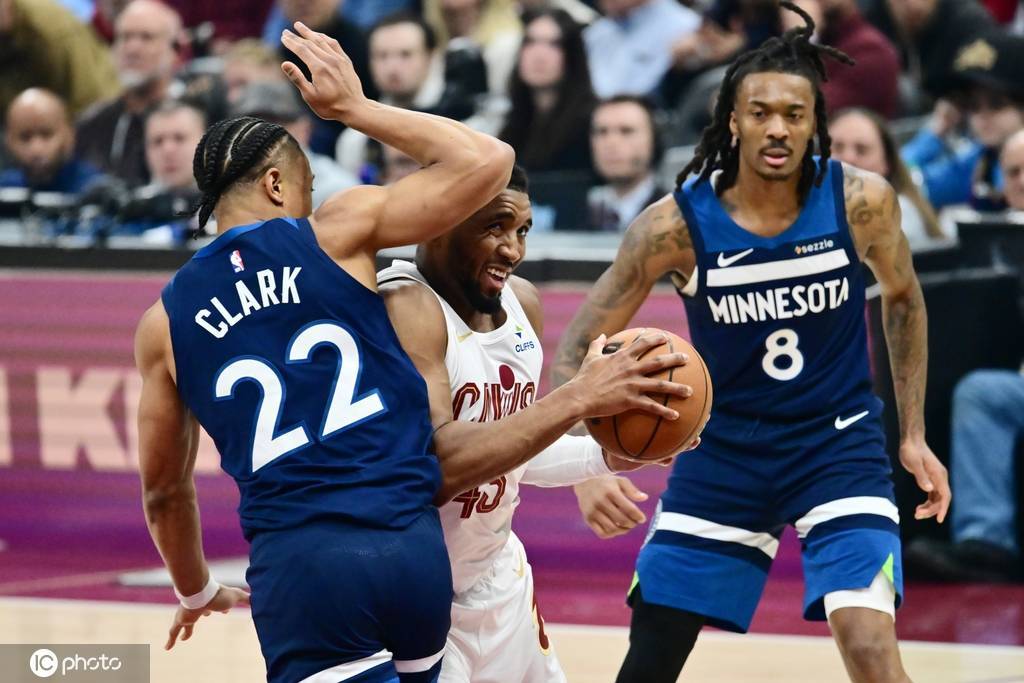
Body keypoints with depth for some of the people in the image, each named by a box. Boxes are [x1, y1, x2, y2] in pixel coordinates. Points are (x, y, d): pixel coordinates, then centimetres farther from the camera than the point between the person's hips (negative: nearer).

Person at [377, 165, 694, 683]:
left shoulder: (522, 304, 2)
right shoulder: (406, 309, -23)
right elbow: (435, 459, -35)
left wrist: (610, 455, -2)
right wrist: (576, 398, -37)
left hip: (495, 579, 8)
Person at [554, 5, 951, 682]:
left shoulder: (862, 201, -14)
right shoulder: (677, 224, -17)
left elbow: (903, 299, 8)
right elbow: (579, 349, -11)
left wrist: (914, 436, 7)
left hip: (839, 447, -1)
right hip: (725, 448, 1)